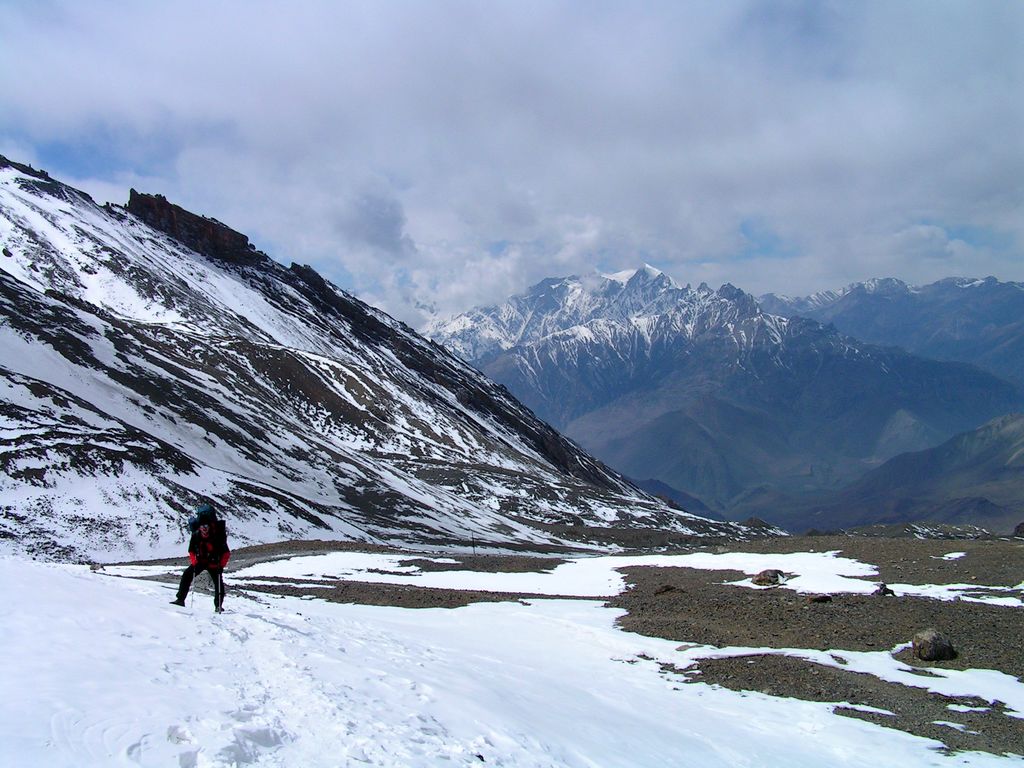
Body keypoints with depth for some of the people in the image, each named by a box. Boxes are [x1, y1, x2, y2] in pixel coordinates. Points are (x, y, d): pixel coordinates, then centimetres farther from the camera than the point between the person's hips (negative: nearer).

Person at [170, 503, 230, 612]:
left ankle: (218, 605, 3)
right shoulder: (196, 535, -12)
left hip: (214, 563, -2)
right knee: (187, 575, -13)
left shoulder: (218, 535, -21)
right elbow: (191, 551, 2)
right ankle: (180, 599, -8)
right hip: (200, 561, 3)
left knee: (218, 582, -10)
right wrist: (194, 563, -13)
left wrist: (221, 565, -25)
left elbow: (226, 553, -14)